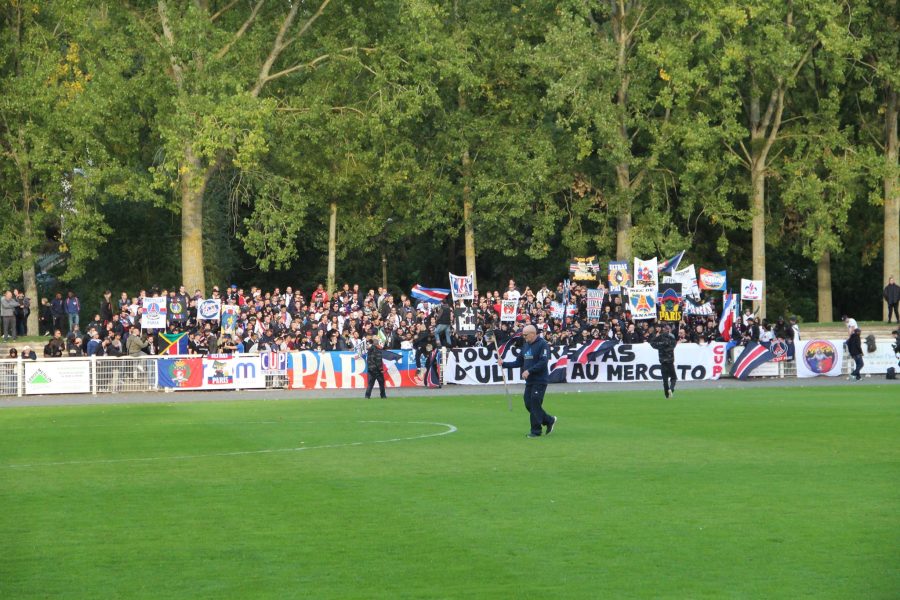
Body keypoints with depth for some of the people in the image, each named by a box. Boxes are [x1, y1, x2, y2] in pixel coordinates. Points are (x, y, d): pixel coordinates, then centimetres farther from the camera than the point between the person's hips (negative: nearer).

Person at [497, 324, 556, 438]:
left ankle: (536, 431, 1)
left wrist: (529, 371, -23)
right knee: (529, 404, 7)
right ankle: (549, 421, 22)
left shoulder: (542, 344, -12)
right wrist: (504, 364, 7)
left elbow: (543, 362, -20)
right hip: (529, 381, 8)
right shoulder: (525, 345, 14)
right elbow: (519, 362, 17)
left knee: (535, 405, -8)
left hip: (539, 381, -8)